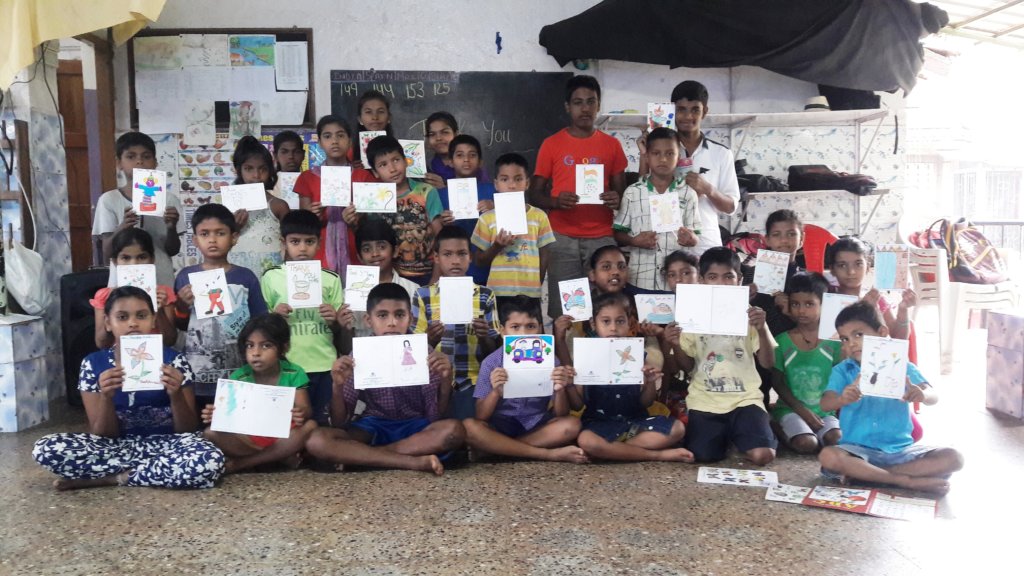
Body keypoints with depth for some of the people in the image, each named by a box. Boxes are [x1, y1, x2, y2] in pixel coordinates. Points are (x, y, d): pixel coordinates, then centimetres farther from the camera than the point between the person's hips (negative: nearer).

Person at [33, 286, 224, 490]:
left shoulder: (173, 361, -6)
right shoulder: (93, 364, -2)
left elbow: (188, 430, -4)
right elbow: (102, 435, -2)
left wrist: (176, 395, -23)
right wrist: (106, 397, -21)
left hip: (164, 443, -1)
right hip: (117, 446, 1)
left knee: (210, 462, -34)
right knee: (46, 449, -22)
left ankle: (109, 478, -13)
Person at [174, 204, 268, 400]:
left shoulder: (246, 277, -1)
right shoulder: (185, 276, 1)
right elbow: (180, 326, 11)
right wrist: (182, 306, -8)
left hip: (237, 377, -1)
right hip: (196, 378, 1)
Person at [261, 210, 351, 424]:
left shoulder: (331, 279, 5)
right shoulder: (271, 277, 1)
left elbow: (339, 334, 11)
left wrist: (336, 321, -10)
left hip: (324, 367, 1)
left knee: (322, 423, 7)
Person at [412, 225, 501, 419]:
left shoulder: (485, 295, 6)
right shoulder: (423, 295, 5)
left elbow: (493, 351, 8)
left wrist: (484, 337, -14)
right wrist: (430, 340, -17)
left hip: (471, 381, 0)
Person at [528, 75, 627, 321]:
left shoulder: (611, 145, 10)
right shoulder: (552, 144, 5)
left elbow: (621, 191, 15)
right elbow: (534, 194, 6)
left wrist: (617, 200, -9)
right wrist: (556, 201, -14)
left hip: (602, 238, 1)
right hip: (562, 238, -1)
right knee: (562, 309, -2)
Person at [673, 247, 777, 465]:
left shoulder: (748, 314, 5)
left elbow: (768, 362, 1)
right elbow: (687, 366, 7)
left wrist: (762, 329, -16)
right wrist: (675, 344, -13)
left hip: (744, 398, 0)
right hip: (705, 401, 1)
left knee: (763, 455, -21)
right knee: (702, 457, -18)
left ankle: (736, 436, 12)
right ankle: (724, 437, 15)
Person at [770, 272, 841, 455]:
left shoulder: (832, 341, 0)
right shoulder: (782, 341, -2)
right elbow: (777, 383, -3)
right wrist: (803, 412, -10)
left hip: (825, 411, 2)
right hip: (792, 409, -2)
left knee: (836, 440, -26)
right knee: (807, 444, -27)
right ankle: (778, 428, 4)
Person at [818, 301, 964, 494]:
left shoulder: (902, 367, 4)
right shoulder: (842, 371, 2)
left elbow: (933, 396, -10)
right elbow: (825, 404, -14)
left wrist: (922, 395, -35)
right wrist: (843, 399, -38)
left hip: (900, 450, 2)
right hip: (858, 450, -2)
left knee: (952, 458, -18)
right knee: (828, 456, -32)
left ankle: (861, 473, -21)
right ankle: (909, 481, -24)